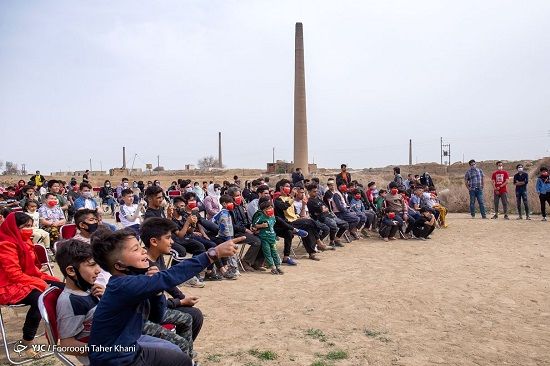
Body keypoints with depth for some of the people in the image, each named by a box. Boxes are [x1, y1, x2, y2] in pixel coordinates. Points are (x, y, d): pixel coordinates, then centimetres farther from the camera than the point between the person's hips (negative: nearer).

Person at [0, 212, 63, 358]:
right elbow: (15, 275, -24)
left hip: (28, 280, 9)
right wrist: (41, 284, -22)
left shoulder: (24, 241, 10)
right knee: (39, 298, -34)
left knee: (60, 287, -4)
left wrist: (42, 279, 0)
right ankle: (26, 343, -21)